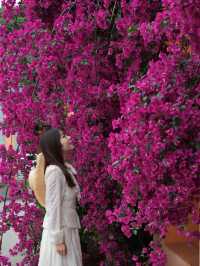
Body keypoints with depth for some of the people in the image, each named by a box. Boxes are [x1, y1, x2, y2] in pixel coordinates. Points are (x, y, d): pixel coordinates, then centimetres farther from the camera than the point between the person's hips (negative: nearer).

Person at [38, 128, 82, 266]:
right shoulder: (54, 170, -18)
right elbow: (54, 206, -19)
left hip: (68, 228, 8)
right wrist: (58, 238, -18)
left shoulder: (67, 168, 8)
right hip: (59, 231, -8)